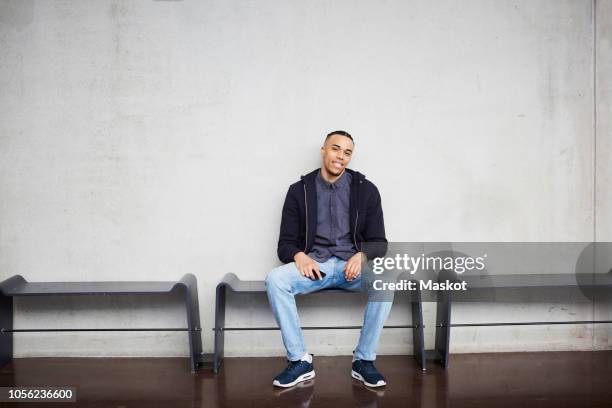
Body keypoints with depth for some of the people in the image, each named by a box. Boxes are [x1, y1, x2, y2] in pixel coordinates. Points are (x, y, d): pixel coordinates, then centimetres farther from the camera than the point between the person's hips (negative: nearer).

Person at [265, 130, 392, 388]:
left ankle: (364, 360, -16)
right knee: (275, 280, -30)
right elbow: (285, 243, 5)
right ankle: (299, 360, -18)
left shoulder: (366, 190, 6)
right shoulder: (299, 190, 6)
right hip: (313, 263, 0)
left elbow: (379, 242, 5)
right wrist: (299, 255, -20)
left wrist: (361, 255, -19)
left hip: (352, 263, 0)